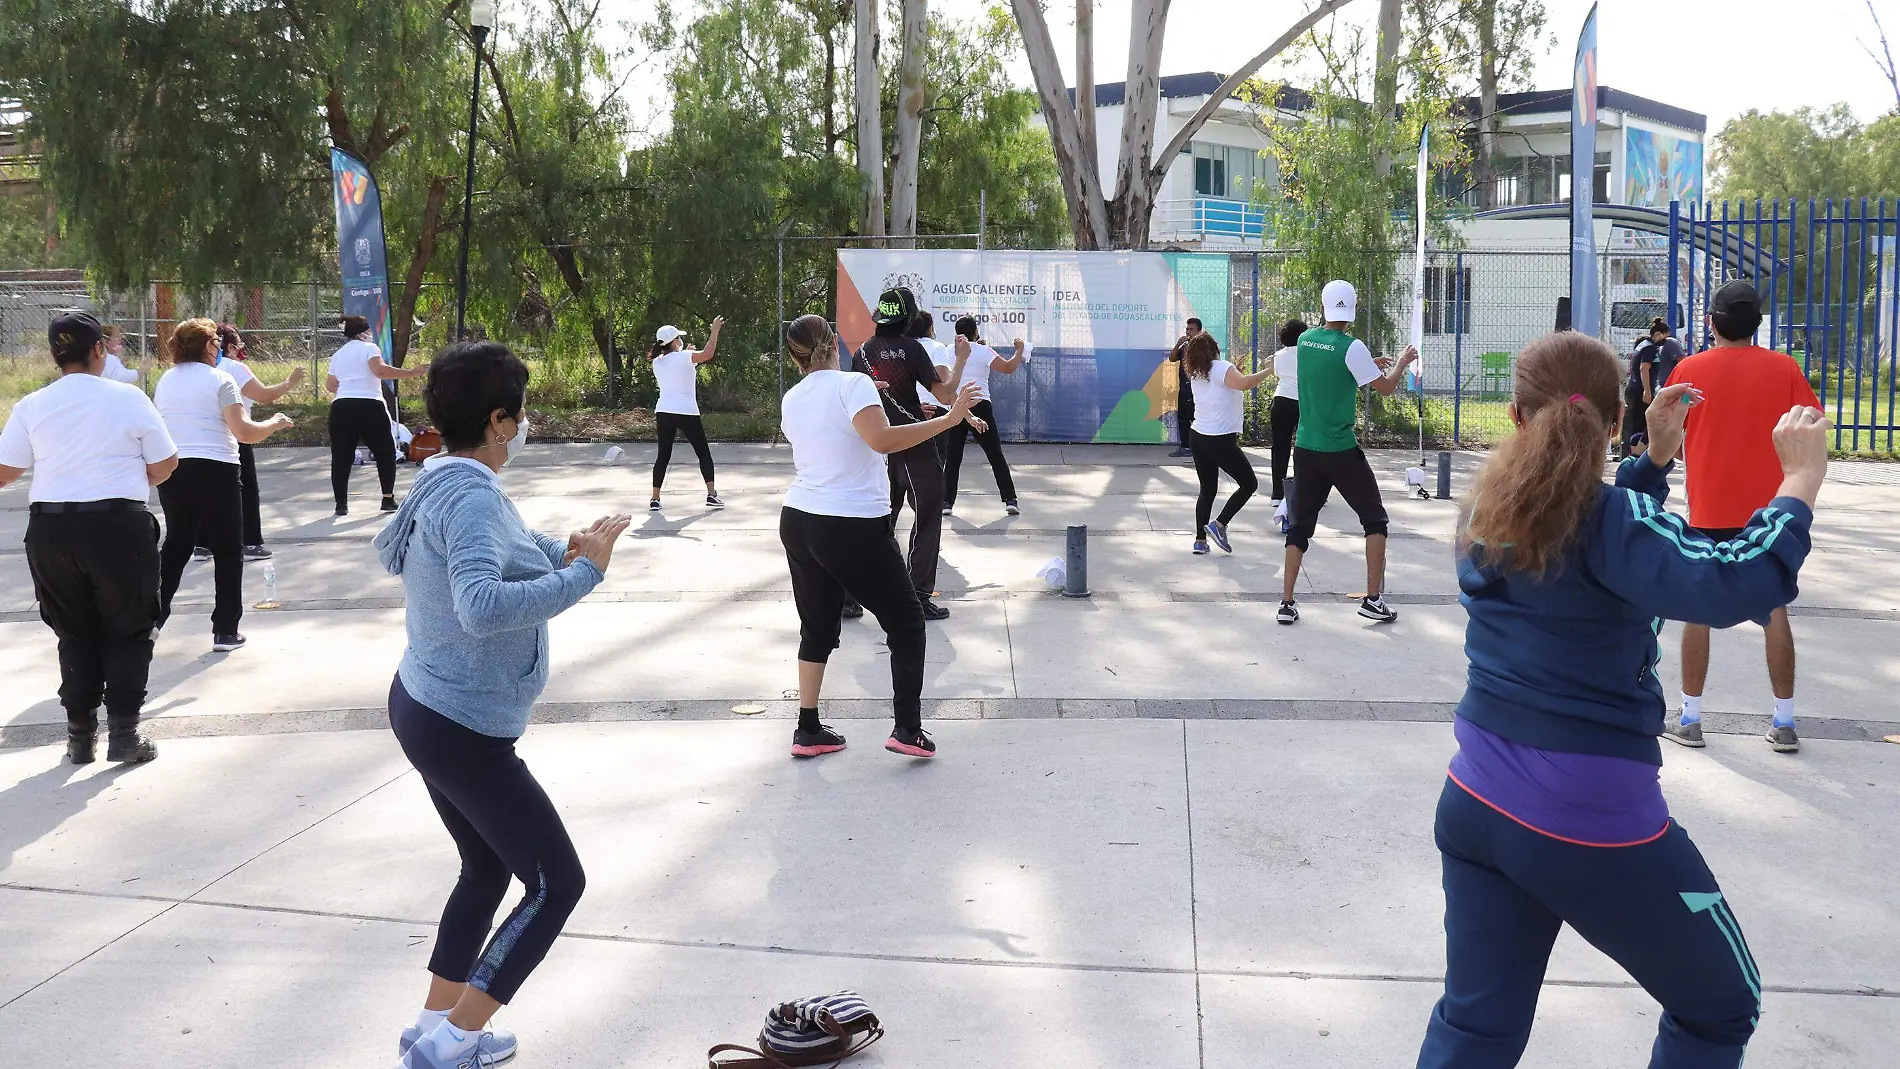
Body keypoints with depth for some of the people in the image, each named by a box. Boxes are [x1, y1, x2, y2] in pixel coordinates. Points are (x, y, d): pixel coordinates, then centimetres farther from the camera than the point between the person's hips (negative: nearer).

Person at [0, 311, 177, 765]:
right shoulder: (128, 398, -5)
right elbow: (164, 465, 0)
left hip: (50, 528, 3)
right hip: (118, 524, -3)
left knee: (75, 632, 15)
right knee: (127, 630, 9)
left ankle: (80, 736, 18)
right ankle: (123, 733, 4)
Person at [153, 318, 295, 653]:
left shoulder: (165, 381, 11)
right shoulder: (219, 380, -8)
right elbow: (244, 432, -16)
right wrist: (275, 423, 1)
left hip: (172, 471, 6)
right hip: (214, 471, -6)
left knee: (175, 547, 19)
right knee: (228, 551, 5)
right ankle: (225, 631, 6)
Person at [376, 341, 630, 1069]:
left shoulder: (449, 483, 7)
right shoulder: (471, 497, -24)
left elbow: (506, 554, 21)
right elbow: (483, 607, -40)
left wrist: (566, 551, 2)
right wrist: (585, 574, -34)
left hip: (426, 709, 10)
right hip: (463, 728, -10)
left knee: (487, 868, 23)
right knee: (556, 881, 0)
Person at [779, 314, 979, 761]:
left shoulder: (791, 400, 9)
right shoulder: (852, 384, -12)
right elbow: (882, 440, -28)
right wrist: (949, 418, -26)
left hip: (798, 522, 7)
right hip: (854, 528, -6)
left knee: (818, 626, 17)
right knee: (906, 621, 8)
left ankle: (808, 730, 17)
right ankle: (907, 728, 4)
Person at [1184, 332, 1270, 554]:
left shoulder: (1196, 374, 10)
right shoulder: (1222, 368, -12)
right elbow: (1245, 383, -30)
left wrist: (1235, 370, 19)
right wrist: (1269, 370, -21)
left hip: (1197, 436, 7)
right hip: (1221, 441, -7)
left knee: (1207, 490, 14)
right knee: (1249, 483, 6)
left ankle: (1200, 540, 7)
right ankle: (1219, 525, -3)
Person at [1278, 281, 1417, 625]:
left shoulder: (1305, 340, 3)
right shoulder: (1352, 348, -14)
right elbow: (1386, 388, -4)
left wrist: (1372, 362, 26)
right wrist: (1402, 363, 13)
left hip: (1306, 448, 5)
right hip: (1341, 451, -5)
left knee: (1300, 524, 11)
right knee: (1374, 519, 10)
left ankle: (1287, 603, 7)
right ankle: (1373, 599, 7)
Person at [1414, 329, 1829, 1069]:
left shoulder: (1488, 516, 4)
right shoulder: (1613, 521, -18)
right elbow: (1734, 587, -34)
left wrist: (1657, 457, 16)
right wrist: (1800, 480, -23)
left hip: (1475, 804, 7)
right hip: (1592, 824, -6)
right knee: (1720, 1007, 19)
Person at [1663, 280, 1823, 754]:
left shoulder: (1690, 369, -5)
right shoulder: (1784, 368, -2)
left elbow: (1661, 438, 0)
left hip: (1709, 512, -1)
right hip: (1769, 510, 1)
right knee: (1775, 611, 7)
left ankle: (1690, 719, 10)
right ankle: (1784, 724, 11)